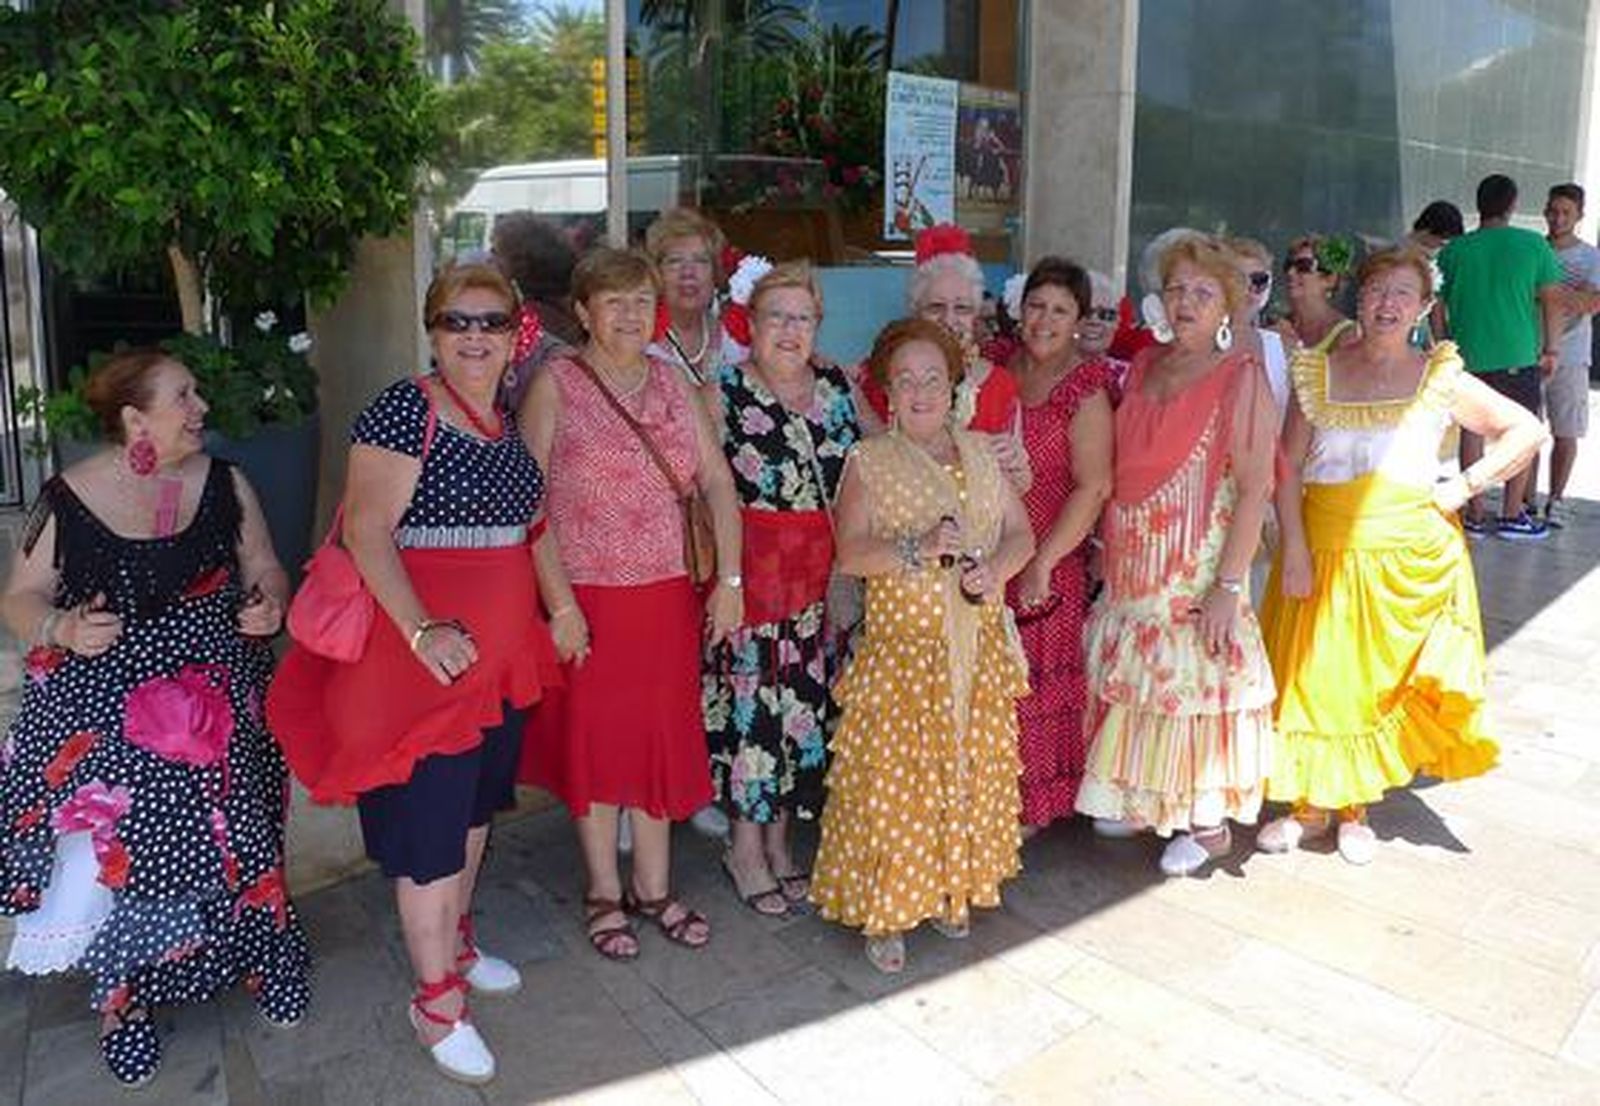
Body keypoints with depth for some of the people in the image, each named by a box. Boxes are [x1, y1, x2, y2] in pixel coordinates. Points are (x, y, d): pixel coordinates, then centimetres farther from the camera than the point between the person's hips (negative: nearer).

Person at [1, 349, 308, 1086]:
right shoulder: (68, 498, -4)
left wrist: (269, 603, -10)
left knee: (227, 837, 0)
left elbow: (264, 570, 11)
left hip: (217, 707, 2)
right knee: (115, 850, -2)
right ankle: (124, 998, 20)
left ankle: (260, 957, 25)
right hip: (103, 716, -1)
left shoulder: (224, 484, 2)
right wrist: (61, 629, -16)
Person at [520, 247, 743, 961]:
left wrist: (730, 580, -1)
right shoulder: (555, 385, -7)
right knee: (594, 737, 9)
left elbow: (717, 481, 5)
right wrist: (559, 602, -16)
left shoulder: (673, 382, 7)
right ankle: (603, 893, 27)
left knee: (662, 735, 12)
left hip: (667, 594, 4)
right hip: (587, 596, -4)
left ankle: (653, 887, 30)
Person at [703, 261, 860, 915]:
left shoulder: (836, 386, 9)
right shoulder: (723, 391, -4)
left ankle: (779, 841, 27)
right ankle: (746, 849, 18)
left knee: (806, 700, 10)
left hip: (821, 569, 5)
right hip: (751, 562, -4)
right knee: (751, 699, 1)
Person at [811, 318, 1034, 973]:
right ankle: (885, 913, 14)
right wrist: (919, 548, -24)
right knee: (894, 780, -2)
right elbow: (849, 554, -11)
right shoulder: (869, 461, -3)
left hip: (978, 651, 4)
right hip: (900, 653, -4)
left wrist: (995, 568, -11)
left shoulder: (980, 453, 10)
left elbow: (1021, 533, 9)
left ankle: (950, 892, 30)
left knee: (970, 774, 11)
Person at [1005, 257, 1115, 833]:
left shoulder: (1086, 387, -10)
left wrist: (1042, 563, -17)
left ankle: (1034, 805, 22)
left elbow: (1093, 487, -16)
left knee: (1036, 684, 4)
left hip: (1047, 563, -5)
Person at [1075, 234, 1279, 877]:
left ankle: (1209, 823, 21)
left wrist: (1228, 586, -19)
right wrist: (1107, 547, 9)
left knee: (1195, 680, 2)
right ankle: (1145, 800, 32)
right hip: (1132, 567, 6)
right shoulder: (1143, 368, 9)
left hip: (1198, 570, -6)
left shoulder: (1241, 379, -9)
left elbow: (1255, 489, -14)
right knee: (1136, 679, 13)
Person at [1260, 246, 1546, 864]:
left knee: (1379, 680, 7)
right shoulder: (1319, 373, 3)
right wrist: (1294, 547, -11)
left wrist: (1465, 486, -4)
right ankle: (1309, 805, 19)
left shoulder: (1441, 380, 2)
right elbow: (1288, 467, -2)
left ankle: (1355, 808, 23)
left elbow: (1528, 431, 7)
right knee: (1313, 677, 4)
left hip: (1407, 554, 0)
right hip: (1323, 548, 1)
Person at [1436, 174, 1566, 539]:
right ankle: (1512, 516, 11)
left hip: (1468, 355, 2)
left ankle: (1474, 516, 13)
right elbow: (1552, 300, -1)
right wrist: (1552, 348, 7)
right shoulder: (1534, 245, -3)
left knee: (1472, 431, 10)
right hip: (1518, 355, -2)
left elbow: (1437, 306, 3)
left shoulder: (1454, 251, 0)